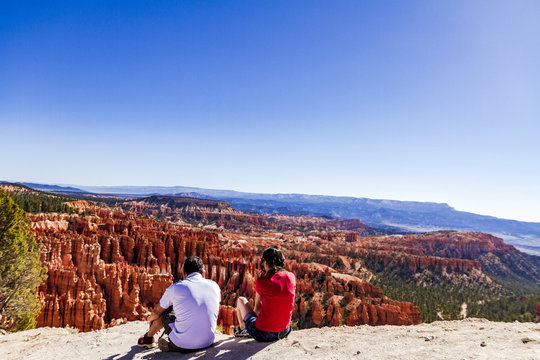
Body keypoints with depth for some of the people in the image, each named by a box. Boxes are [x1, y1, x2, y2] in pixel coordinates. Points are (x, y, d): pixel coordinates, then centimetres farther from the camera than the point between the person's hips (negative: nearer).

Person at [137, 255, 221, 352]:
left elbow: (156, 312, 12)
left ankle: (148, 338, 47)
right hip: (208, 343, 3)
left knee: (164, 312, 22)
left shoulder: (176, 287, -6)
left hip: (182, 345, -3)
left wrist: (151, 318, 36)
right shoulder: (215, 286, 2)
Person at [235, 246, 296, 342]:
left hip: (262, 334, -4)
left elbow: (257, 309, -2)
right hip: (284, 332, 5)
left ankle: (242, 329, 45)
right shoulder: (291, 277, -3)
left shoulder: (262, 281, -15)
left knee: (241, 300, 19)